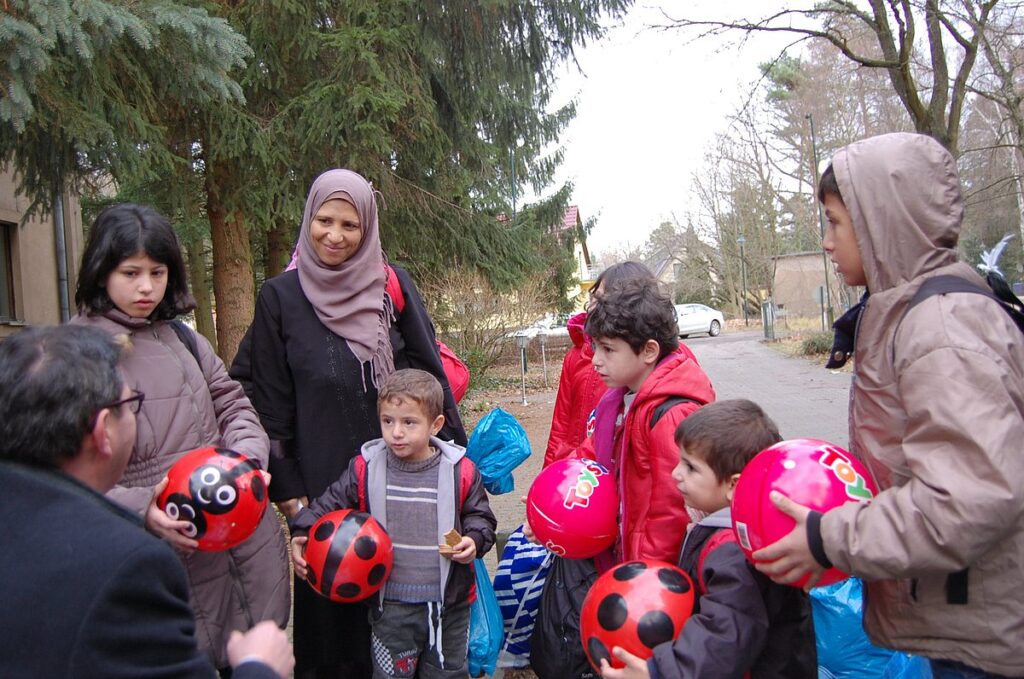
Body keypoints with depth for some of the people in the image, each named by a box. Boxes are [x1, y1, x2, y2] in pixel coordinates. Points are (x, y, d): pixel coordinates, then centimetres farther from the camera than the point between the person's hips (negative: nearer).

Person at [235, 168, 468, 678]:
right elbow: (268, 401, 2)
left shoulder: (394, 287, 1)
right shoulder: (281, 297, 0)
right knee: (330, 594, 8)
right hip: (321, 479, 0)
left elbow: (430, 376, 4)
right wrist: (285, 488, 0)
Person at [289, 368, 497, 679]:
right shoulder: (365, 468, -6)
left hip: (449, 603, 0)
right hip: (391, 605, 0)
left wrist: (474, 541, -15)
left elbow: (480, 516, 4)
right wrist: (302, 534, -10)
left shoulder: (461, 471, -8)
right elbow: (329, 504, 4)